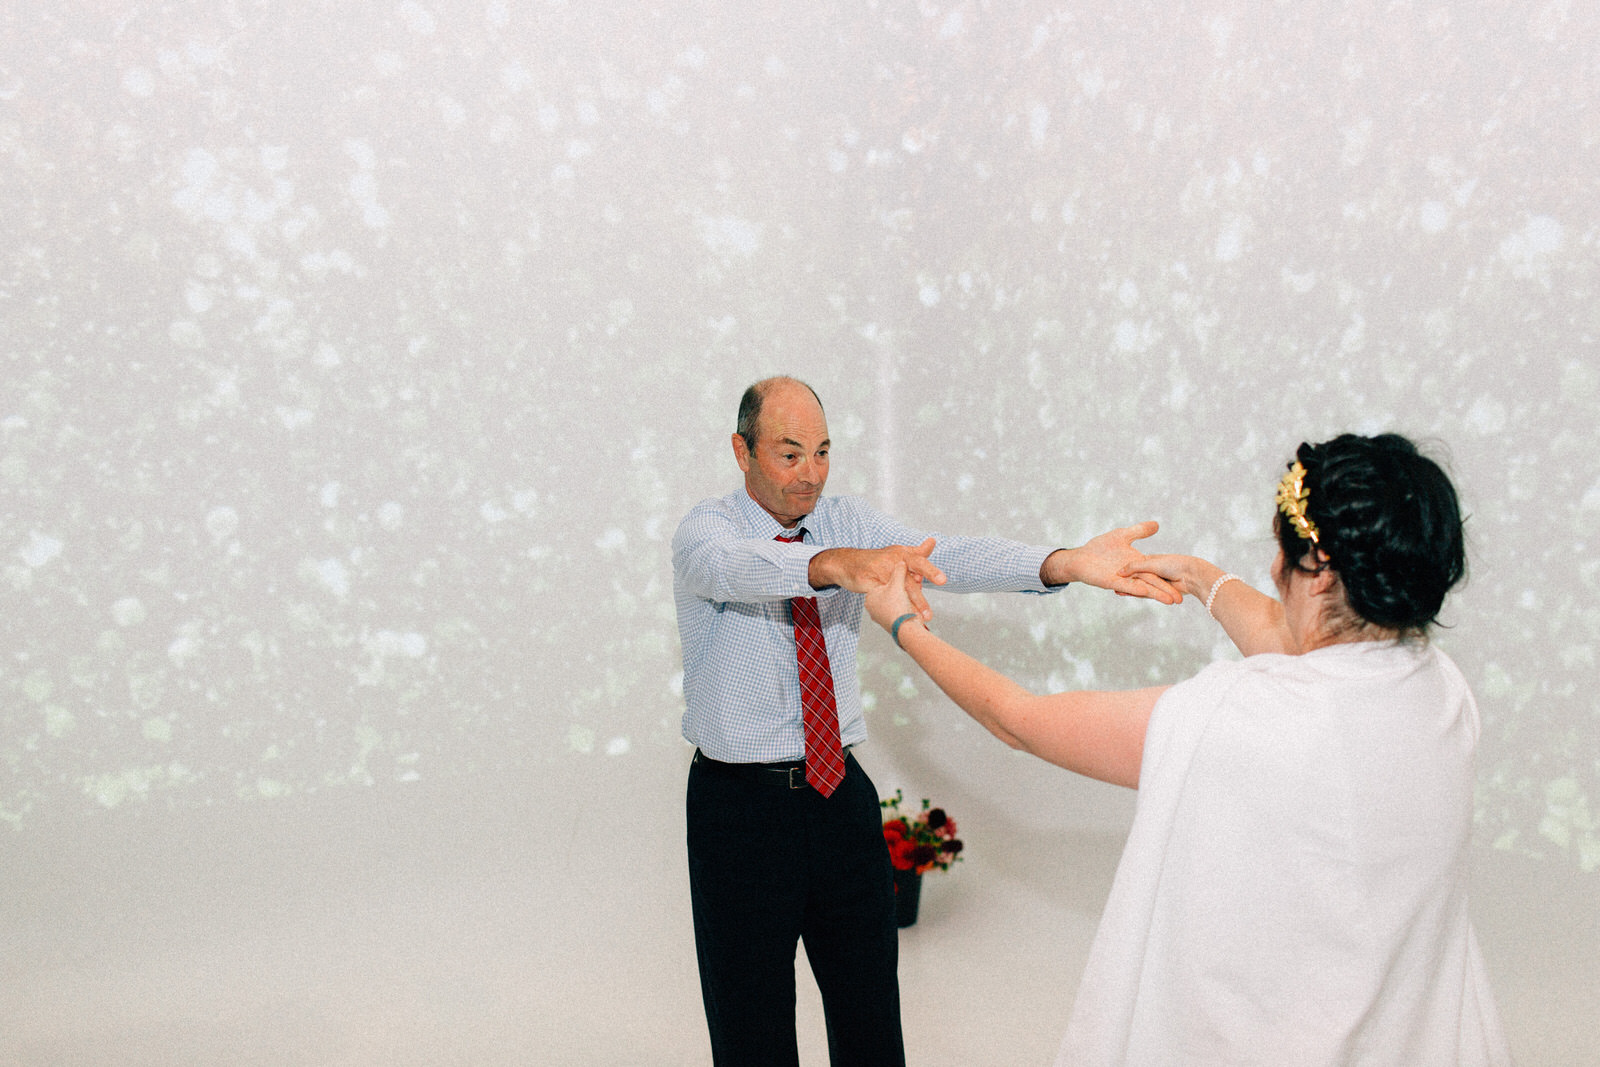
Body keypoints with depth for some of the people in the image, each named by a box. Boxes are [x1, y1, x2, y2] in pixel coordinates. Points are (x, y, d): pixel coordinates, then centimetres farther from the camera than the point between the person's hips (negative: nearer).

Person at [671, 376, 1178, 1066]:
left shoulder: (849, 523, 2)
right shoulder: (704, 530, -10)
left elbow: (946, 557, -15)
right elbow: (740, 567, -34)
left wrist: (1068, 564, -33)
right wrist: (838, 564, -56)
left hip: (841, 790, 4)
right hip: (739, 800, -4)